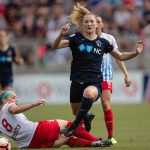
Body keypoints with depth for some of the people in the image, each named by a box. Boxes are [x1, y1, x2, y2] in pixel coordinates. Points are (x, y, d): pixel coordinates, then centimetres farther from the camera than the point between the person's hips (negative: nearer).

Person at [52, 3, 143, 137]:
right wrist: (62, 34, -31)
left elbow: (120, 56, 19)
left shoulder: (103, 42, 7)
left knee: (89, 93, -38)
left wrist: (136, 53, 3)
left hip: (95, 83, -2)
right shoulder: (76, 39, 1)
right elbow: (56, 46, -12)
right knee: (76, 111, 15)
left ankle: (75, 126, -23)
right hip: (77, 82, 2)